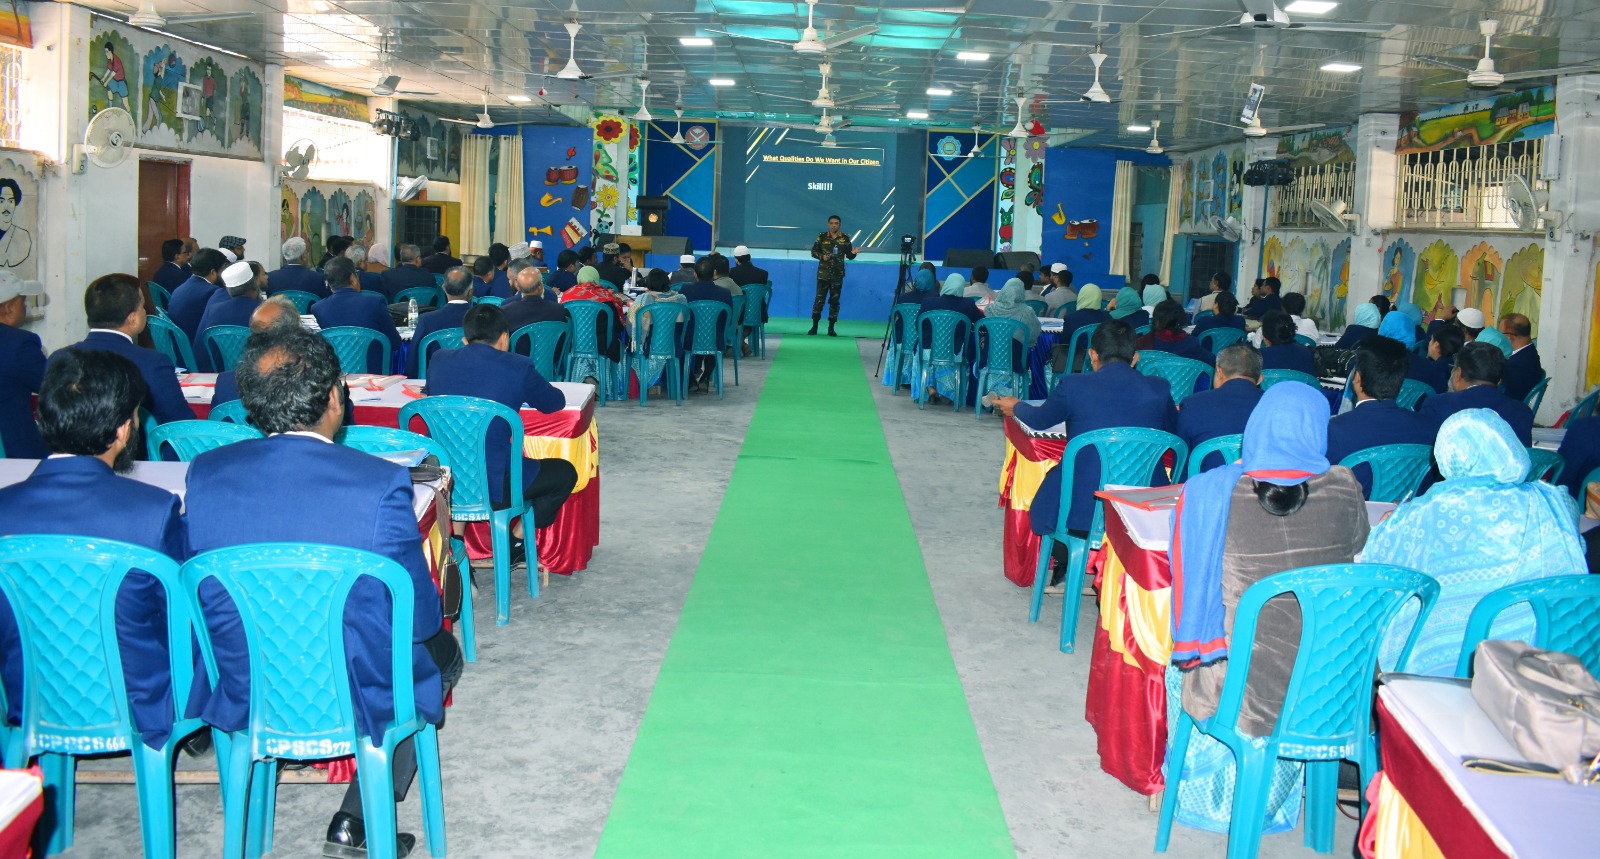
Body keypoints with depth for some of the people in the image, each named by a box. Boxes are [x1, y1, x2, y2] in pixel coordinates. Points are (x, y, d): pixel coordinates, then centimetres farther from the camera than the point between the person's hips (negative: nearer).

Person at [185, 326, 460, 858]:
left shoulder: (204, 473, -11)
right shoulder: (381, 483, -23)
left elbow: (198, 595, 3)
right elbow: (419, 619, -13)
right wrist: (434, 594, 10)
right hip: (353, 700, -4)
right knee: (441, 651, 28)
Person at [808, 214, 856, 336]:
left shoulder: (845, 238, 3)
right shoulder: (822, 237, 1)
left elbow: (849, 256, 6)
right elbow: (813, 251, 4)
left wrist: (853, 253, -16)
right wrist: (822, 256, -13)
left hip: (838, 275, 1)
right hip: (823, 274, -1)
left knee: (835, 301, 4)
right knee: (819, 299, -3)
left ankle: (831, 328, 10)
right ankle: (814, 327, 4)